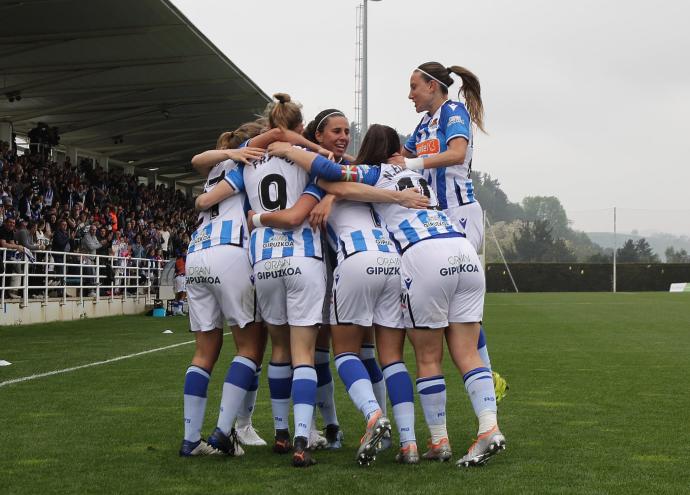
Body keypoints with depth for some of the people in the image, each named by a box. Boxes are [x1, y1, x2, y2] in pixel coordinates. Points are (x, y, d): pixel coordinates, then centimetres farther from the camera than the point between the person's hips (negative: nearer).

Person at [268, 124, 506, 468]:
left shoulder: (375, 174, 11)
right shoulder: (418, 174, 31)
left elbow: (330, 172, -1)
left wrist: (288, 150, 12)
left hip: (422, 257, -5)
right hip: (464, 251, 6)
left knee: (427, 357, 5)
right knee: (466, 353, 3)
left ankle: (439, 442, 8)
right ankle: (490, 429, -10)